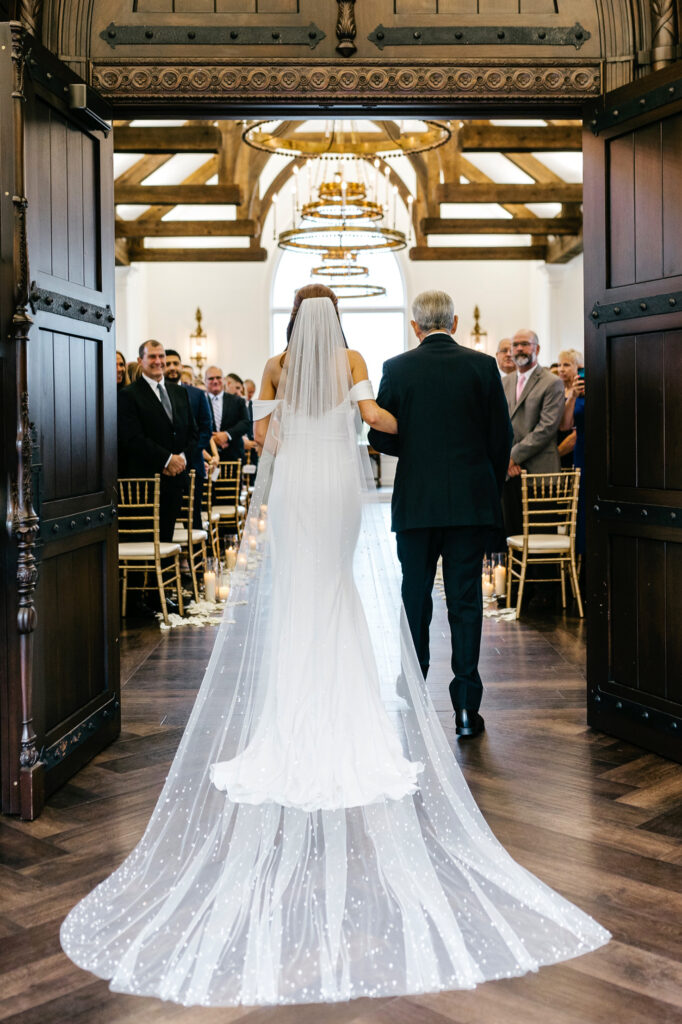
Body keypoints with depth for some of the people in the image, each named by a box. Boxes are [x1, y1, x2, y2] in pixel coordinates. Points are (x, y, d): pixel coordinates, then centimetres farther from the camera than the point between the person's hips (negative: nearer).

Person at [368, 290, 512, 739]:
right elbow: (502, 436, 0)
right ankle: (466, 708, 5)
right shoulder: (482, 365, -1)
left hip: (416, 501, 0)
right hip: (472, 500, 0)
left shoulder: (397, 368, -2)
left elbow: (380, 437, -2)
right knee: (466, 601, 4)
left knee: (415, 600, 10)